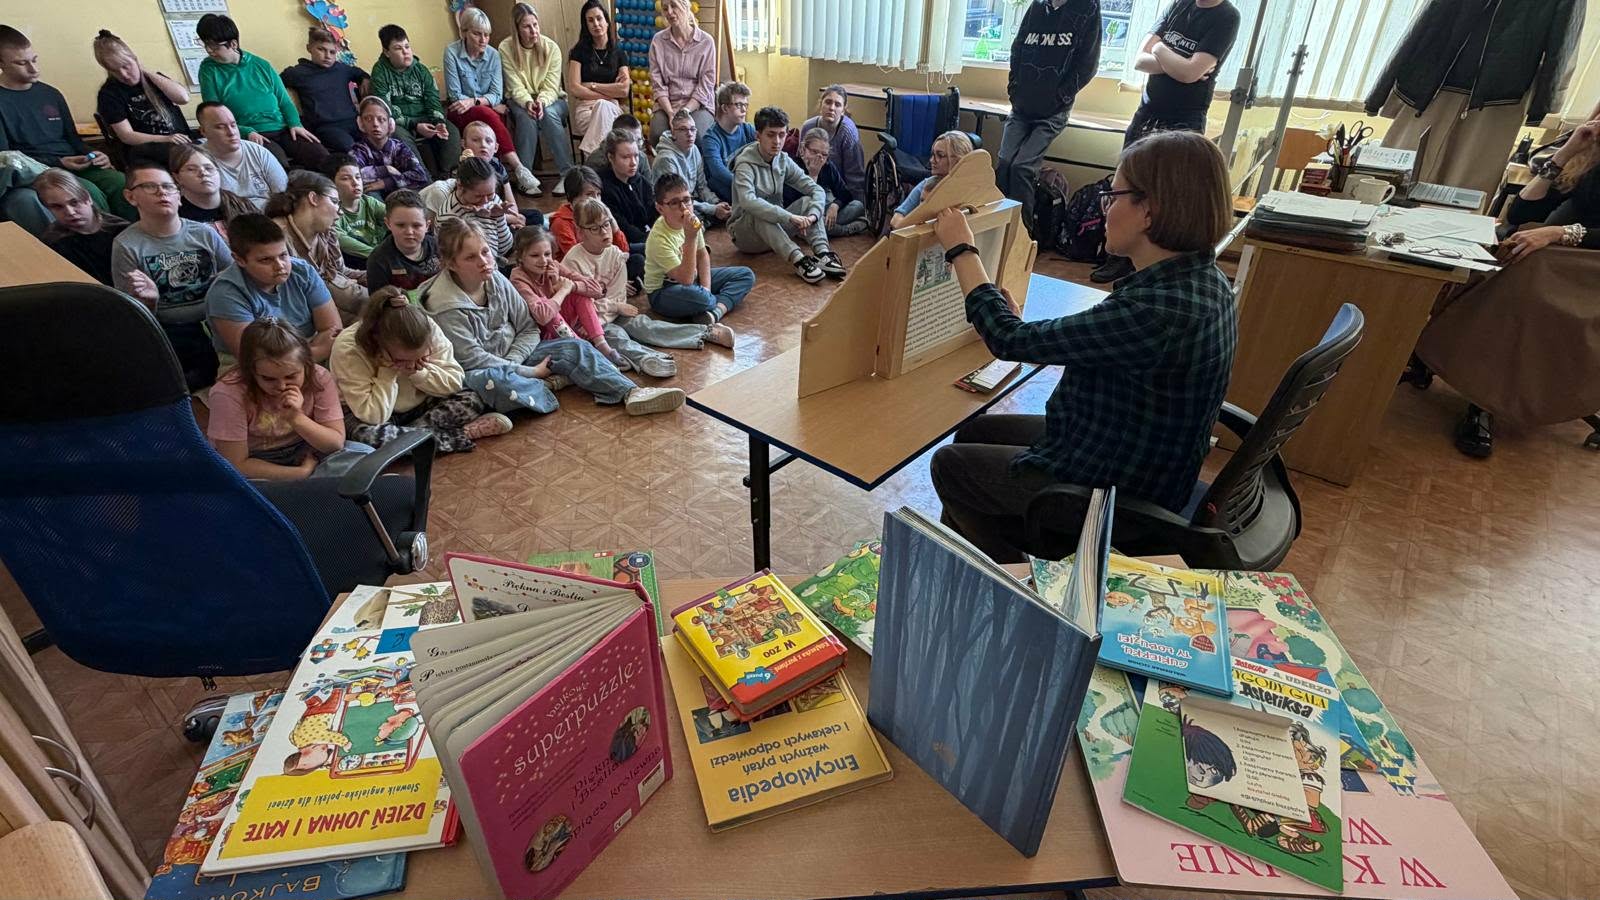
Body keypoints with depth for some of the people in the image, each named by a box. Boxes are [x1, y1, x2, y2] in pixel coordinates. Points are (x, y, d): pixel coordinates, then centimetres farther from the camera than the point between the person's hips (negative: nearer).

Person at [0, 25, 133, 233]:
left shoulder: (51, 94, 18)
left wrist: (91, 156, 0)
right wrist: (58, 163, -14)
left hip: (76, 166, 4)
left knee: (123, 183, -28)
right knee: (90, 192, -35)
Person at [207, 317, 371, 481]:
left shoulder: (319, 378, -16)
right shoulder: (228, 394, -23)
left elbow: (337, 443, -15)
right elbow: (237, 465, -19)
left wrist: (296, 417, -31)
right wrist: (302, 472, -22)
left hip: (306, 453, 3)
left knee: (364, 454, -22)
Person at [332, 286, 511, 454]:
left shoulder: (428, 328, -21)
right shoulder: (347, 350, -28)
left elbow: (455, 382, -16)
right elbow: (373, 417, -31)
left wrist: (419, 372, -30)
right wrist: (388, 372, -33)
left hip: (419, 407, 3)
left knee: (472, 401, -19)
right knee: (366, 435, -40)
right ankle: (460, 436, -27)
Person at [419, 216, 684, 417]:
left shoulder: (497, 281, -3)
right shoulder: (445, 308, -20)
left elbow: (528, 328, 1)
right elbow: (473, 359, -20)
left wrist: (510, 362, -17)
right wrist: (531, 372, -20)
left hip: (510, 357, 6)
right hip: (476, 372, -6)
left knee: (576, 348, -13)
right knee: (493, 382, -43)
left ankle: (631, 394, -26)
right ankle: (544, 388, -16)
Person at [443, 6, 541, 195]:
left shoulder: (493, 54, 2)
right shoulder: (452, 52, -7)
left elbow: (497, 95, -3)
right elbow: (455, 96, -10)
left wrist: (474, 101, -22)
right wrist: (492, 105, -14)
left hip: (486, 110, 3)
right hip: (460, 113, -3)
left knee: (491, 115, -33)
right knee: (489, 114, -33)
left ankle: (511, 170, -38)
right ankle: (519, 170, -42)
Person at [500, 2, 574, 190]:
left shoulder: (551, 47, -7)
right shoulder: (506, 48, -7)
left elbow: (551, 87, -10)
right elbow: (516, 87, -11)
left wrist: (542, 102, -31)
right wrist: (528, 102, -32)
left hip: (550, 99, 0)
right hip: (520, 100, 0)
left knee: (548, 114, -34)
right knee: (526, 117, -34)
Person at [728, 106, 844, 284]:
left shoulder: (784, 161, 1)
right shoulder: (745, 164, -18)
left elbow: (817, 189, -5)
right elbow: (748, 202, -38)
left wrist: (812, 216, -27)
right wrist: (790, 217, -44)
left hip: (776, 228, 6)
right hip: (745, 232, -6)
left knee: (807, 201, -13)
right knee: (758, 213, -36)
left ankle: (823, 253, -32)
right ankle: (797, 259, -45)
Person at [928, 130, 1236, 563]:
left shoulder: (1156, 310, -34)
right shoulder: (1201, 278, -4)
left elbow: (1011, 341, -26)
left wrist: (961, 250, -14)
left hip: (1117, 492, -9)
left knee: (950, 465, 7)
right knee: (972, 433, 19)